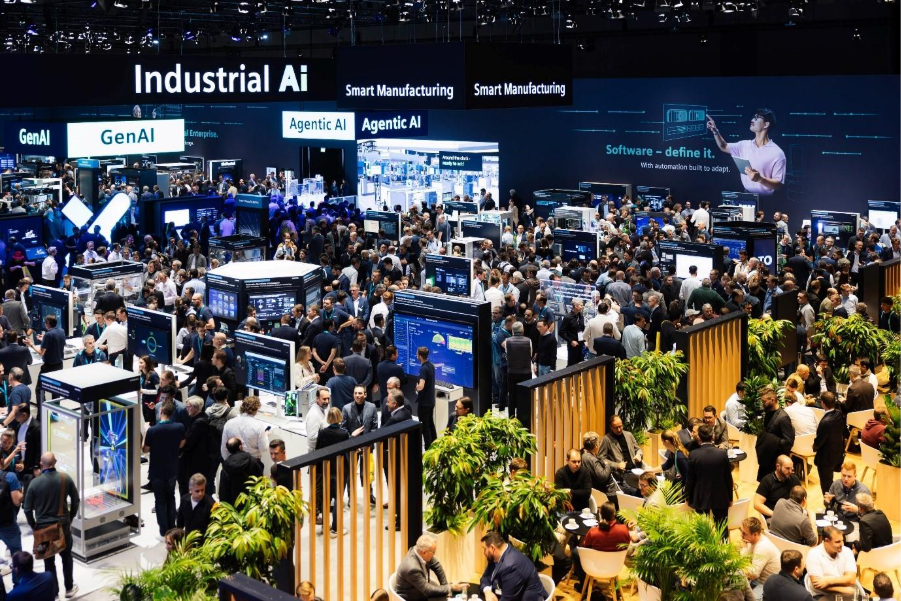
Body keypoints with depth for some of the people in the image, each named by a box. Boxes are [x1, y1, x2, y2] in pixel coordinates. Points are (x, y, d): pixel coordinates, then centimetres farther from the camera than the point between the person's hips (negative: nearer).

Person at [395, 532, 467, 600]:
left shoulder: (418, 550, -11)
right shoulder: (412, 568, -34)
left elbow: (437, 566, 5)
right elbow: (427, 590, -24)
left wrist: (445, 586, 3)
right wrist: (450, 588, -18)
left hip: (421, 593, 8)